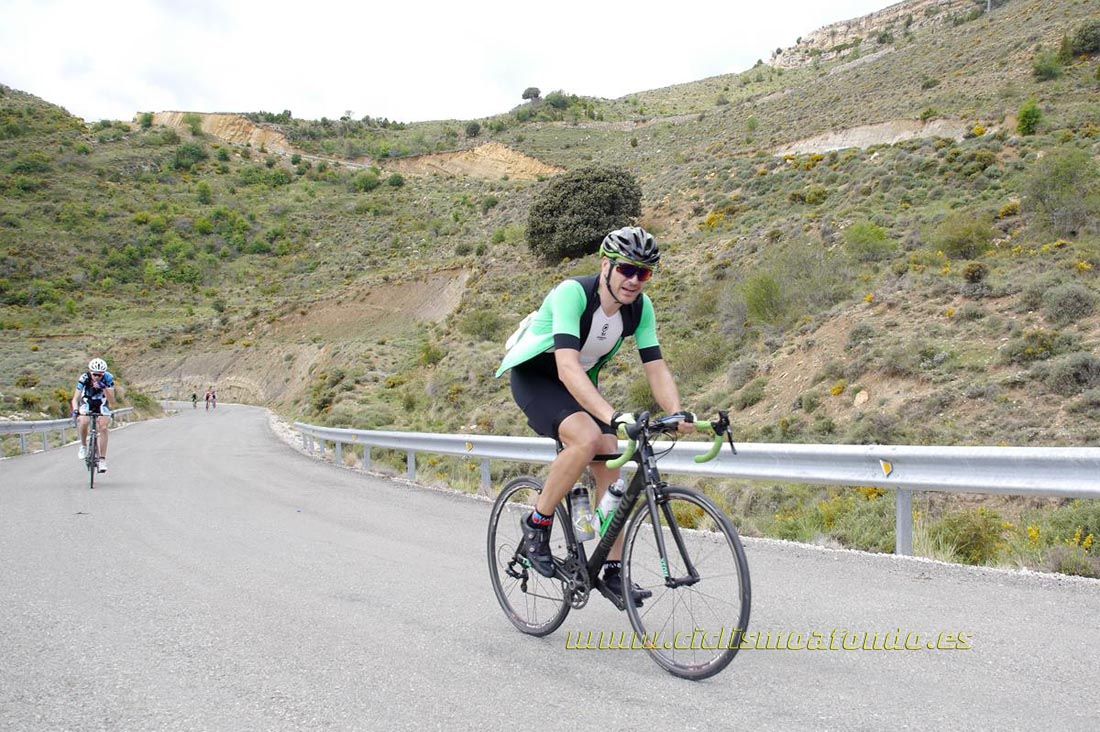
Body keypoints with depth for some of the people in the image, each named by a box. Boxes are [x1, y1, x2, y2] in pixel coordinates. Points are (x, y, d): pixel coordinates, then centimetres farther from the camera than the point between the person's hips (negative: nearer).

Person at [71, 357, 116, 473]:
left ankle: (102, 459, -12)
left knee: (103, 427, -18)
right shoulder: (84, 378, -30)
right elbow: (75, 398, -29)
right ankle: (83, 446, 0)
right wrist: (75, 410, -48)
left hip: (102, 403, 0)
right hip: (87, 402, 0)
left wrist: (104, 388, -48)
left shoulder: (108, 378, -30)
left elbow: (112, 402, -33)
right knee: (83, 422, -27)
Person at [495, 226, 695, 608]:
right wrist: (612, 415, -54)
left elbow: (656, 367, -13)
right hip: (534, 376, -6)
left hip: (580, 383, 6)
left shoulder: (640, 306, -13)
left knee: (611, 465, -7)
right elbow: (567, 366, -43)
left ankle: (614, 571, 3)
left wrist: (678, 413, -31)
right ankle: (536, 524, -12)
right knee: (587, 437, -32)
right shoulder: (572, 293, -33)